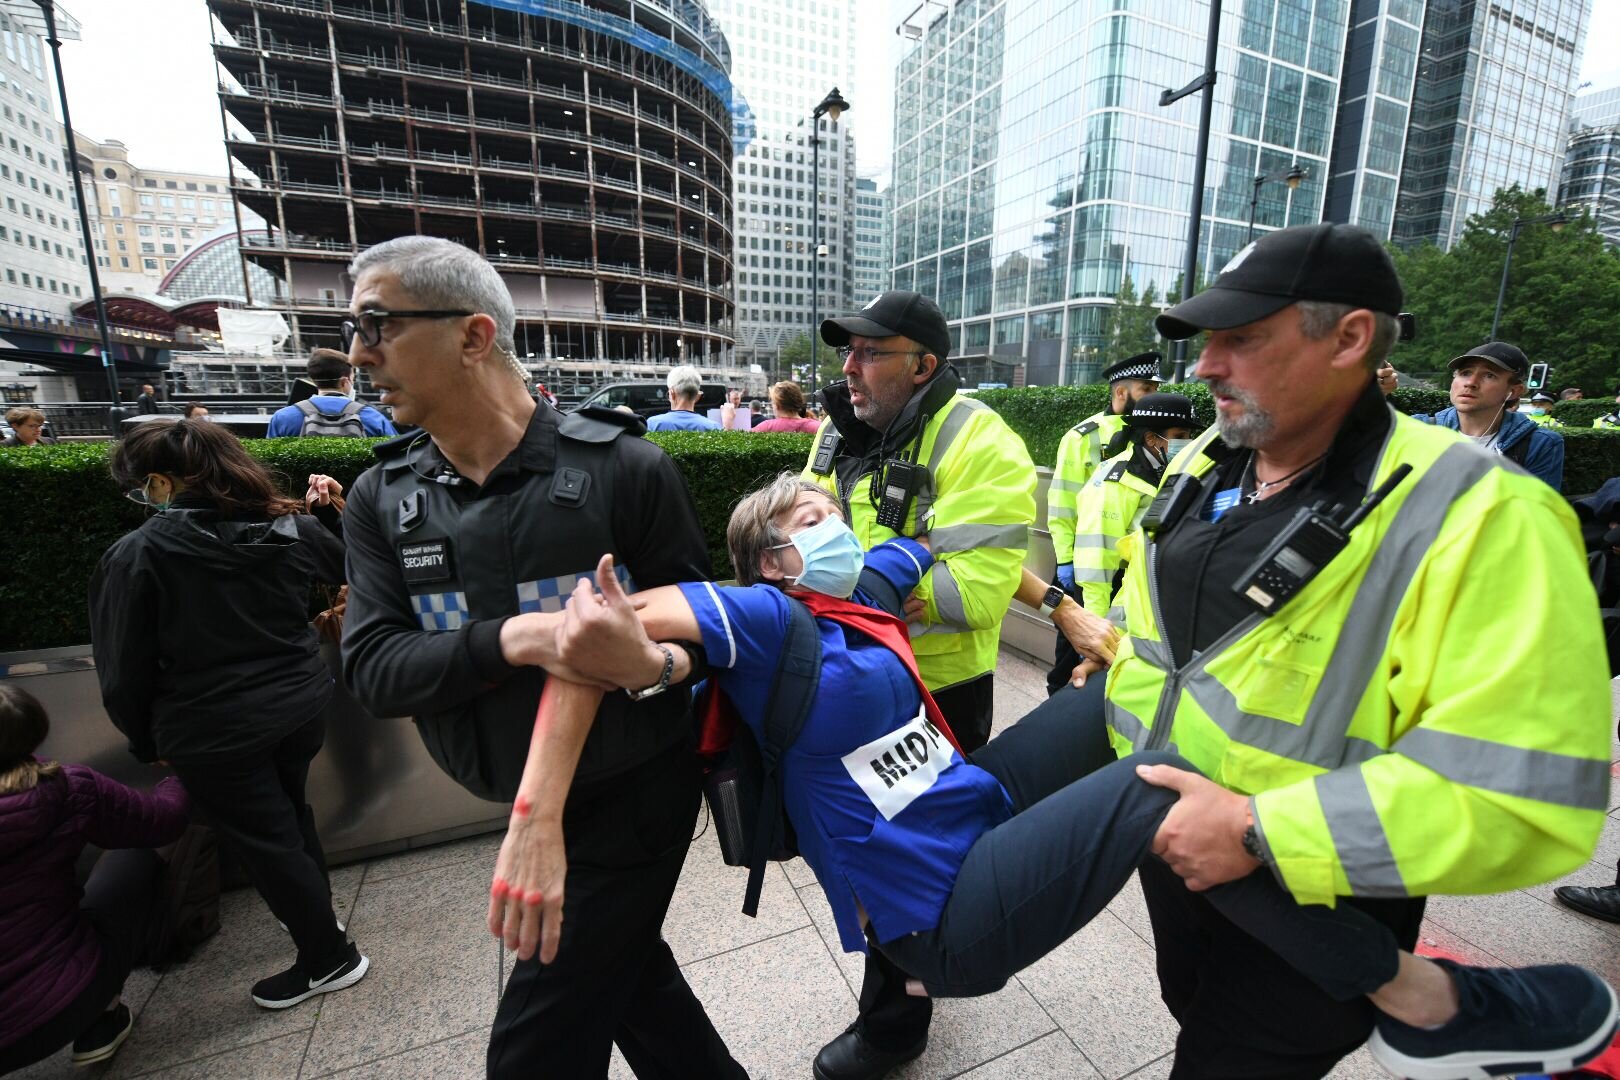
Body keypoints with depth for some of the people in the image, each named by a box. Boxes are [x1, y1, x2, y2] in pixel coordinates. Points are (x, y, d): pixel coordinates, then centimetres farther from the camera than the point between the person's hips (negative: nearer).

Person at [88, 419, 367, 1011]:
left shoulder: (136, 555, -15)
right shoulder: (292, 528, -4)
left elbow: (125, 670, -9)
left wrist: (147, 742, 6)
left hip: (215, 731, -5)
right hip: (302, 706, 5)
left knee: (265, 840, 11)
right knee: (289, 811, 27)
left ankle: (330, 958, 26)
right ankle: (315, 909, 46)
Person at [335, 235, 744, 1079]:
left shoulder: (623, 468, -17)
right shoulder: (381, 501, -2)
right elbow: (371, 668, -11)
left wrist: (664, 657, -30)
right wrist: (506, 642, -28)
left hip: (633, 793, -5)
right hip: (526, 804, 6)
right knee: (624, 970, 25)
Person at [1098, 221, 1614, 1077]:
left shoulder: (1476, 518, -23)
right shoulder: (1200, 465, -3)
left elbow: (1526, 793, -27)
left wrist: (1261, 833, -29)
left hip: (1305, 918, -7)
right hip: (1166, 850, 7)